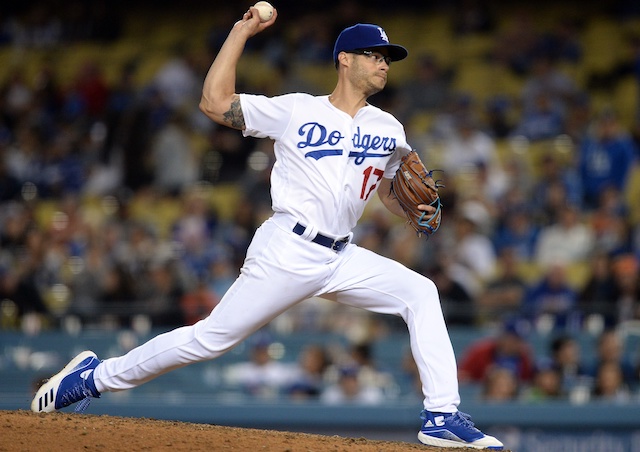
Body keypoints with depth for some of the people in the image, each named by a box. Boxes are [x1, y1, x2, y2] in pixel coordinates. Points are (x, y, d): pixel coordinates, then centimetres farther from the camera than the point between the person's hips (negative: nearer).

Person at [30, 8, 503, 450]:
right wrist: (243, 30, -5)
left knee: (420, 292, -9)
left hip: (340, 258, 5)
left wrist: (416, 209, 0)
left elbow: (390, 191, 23)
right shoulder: (296, 111, -2)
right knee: (213, 337, -7)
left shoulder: (388, 129, 12)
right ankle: (96, 375, 8)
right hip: (288, 253, -5)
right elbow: (214, 102, -5)